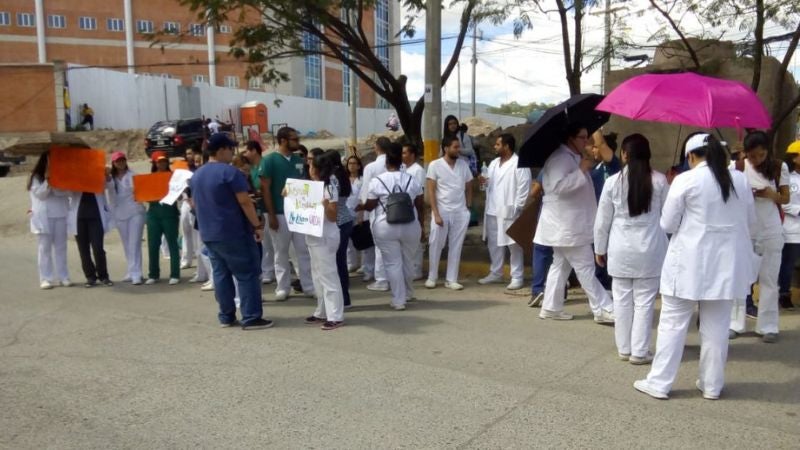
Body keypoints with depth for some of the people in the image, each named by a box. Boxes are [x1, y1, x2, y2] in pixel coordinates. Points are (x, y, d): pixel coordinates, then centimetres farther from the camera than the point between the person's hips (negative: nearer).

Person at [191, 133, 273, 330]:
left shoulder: (197, 175, 11)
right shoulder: (229, 172, -14)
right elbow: (245, 202, -17)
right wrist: (257, 225, -12)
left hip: (208, 234, 8)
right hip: (234, 233, -8)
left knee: (220, 274, 12)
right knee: (247, 274, -2)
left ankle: (226, 317, 16)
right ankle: (251, 318, -2)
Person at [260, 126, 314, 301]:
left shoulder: (299, 160, 8)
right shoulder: (269, 160, -6)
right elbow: (265, 188, -8)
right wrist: (271, 215, -13)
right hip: (279, 214, -4)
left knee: (304, 250, 5)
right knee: (281, 252, 6)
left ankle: (309, 286, 12)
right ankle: (282, 288, 16)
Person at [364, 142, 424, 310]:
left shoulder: (377, 181, -6)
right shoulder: (411, 180, 3)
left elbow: (369, 206, 0)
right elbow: (420, 206, 7)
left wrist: (360, 206, 21)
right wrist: (421, 226, 17)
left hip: (386, 228, -3)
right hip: (410, 227, 3)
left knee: (393, 263, 3)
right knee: (407, 261, 18)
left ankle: (398, 300, 4)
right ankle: (408, 293, 35)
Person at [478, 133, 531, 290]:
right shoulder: (494, 163, 15)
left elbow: (524, 187, -14)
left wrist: (517, 207, -17)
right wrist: (485, 181, -1)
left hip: (509, 212, -8)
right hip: (492, 211, 8)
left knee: (514, 245, 0)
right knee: (493, 243, 15)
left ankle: (517, 277, 7)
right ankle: (495, 273, 28)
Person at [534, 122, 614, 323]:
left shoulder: (573, 157, 18)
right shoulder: (560, 158, -16)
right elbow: (559, 186, -29)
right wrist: (582, 170, -24)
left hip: (571, 223, 11)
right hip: (566, 224, -11)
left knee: (561, 265, 14)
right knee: (585, 268, -6)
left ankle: (551, 307, 20)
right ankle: (603, 310, 0)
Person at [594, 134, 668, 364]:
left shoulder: (613, 181, -4)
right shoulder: (660, 181, -4)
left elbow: (602, 221, 1)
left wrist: (599, 249, 12)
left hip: (621, 250, 0)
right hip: (650, 249, 0)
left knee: (622, 300, 10)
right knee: (644, 301, 6)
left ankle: (624, 348, 19)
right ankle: (639, 351, 10)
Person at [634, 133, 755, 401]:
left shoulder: (685, 180, -11)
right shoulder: (740, 180, 4)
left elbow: (667, 224, -6)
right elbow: (750, 222, 11)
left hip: (690, 262, -4)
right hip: (726, 262, 4)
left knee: (673, 323, 4)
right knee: (716, 326, 12)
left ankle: (659, 383, 9)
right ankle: (712, 385, 22)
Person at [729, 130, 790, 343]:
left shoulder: (779, 168, -3)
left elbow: (785, 198, 3)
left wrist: (772, 194, -18)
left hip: (770, 231, 0)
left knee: (768, 278, 5)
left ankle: (768, 326, 12)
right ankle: (735, 323, 13)